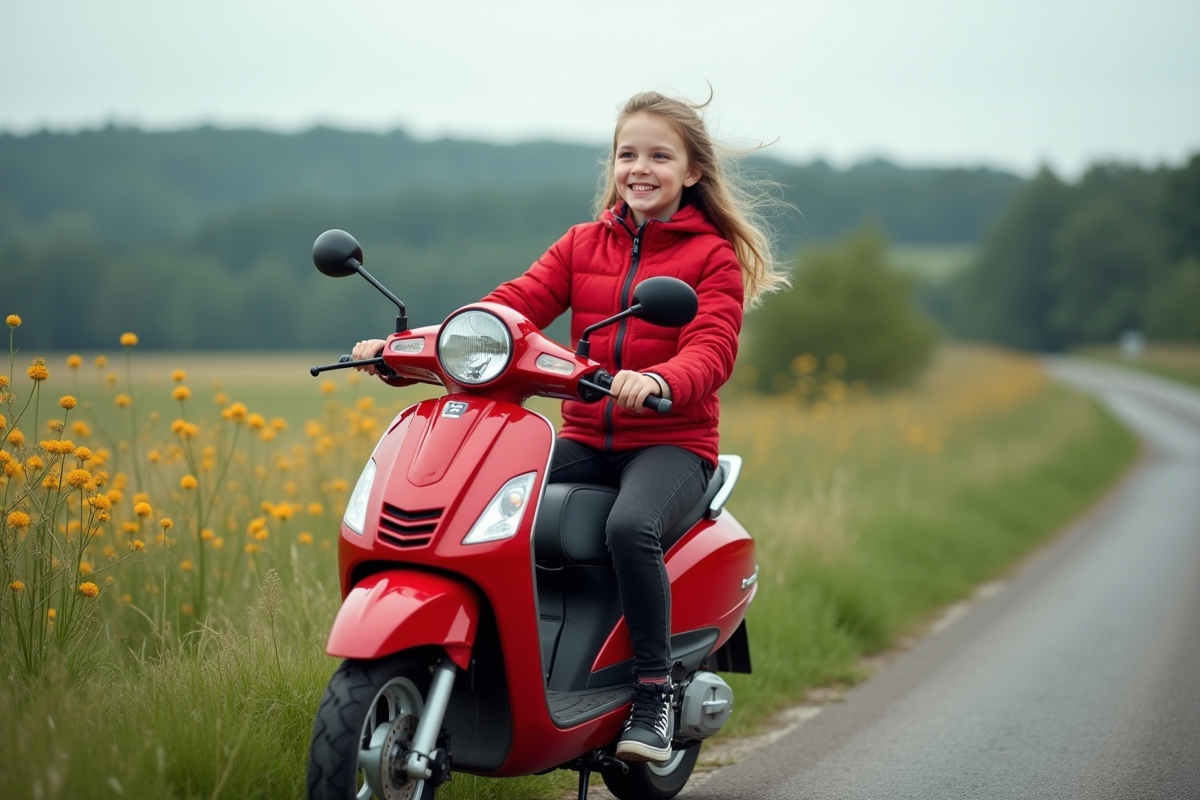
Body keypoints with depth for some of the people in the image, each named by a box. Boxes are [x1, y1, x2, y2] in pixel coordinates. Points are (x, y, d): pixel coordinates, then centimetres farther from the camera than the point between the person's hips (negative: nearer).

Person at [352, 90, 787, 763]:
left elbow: (711, 352, -14)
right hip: (585, 439, 5)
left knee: (630, 526, -35)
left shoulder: (714, 256, 1)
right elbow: (512, 305, 3)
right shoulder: (584, 245, 15)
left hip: (673, 441, -4)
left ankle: (656, 690, -20)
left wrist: (658, 381, -38)